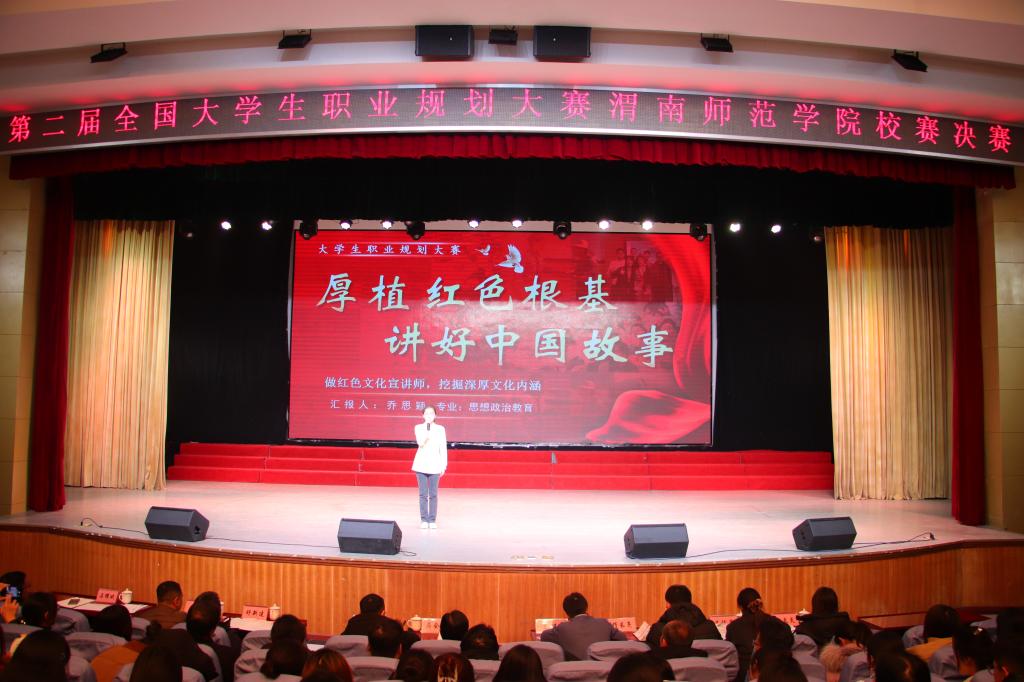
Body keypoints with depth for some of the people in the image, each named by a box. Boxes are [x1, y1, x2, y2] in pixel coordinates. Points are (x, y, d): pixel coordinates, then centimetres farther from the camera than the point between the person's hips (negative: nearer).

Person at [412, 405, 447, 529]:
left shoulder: (440, 429, 3)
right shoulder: (418, 428, 1)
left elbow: (443, 448, 5)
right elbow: (420, 443, -14)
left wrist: (443, 465, 2)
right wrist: (427, 432, -31)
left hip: (435, 465, 0)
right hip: (421, 465, 0)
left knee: (433, 494, 1)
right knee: (423, 494, 1)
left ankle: (432, 520, 6)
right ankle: (424, 520, 6)